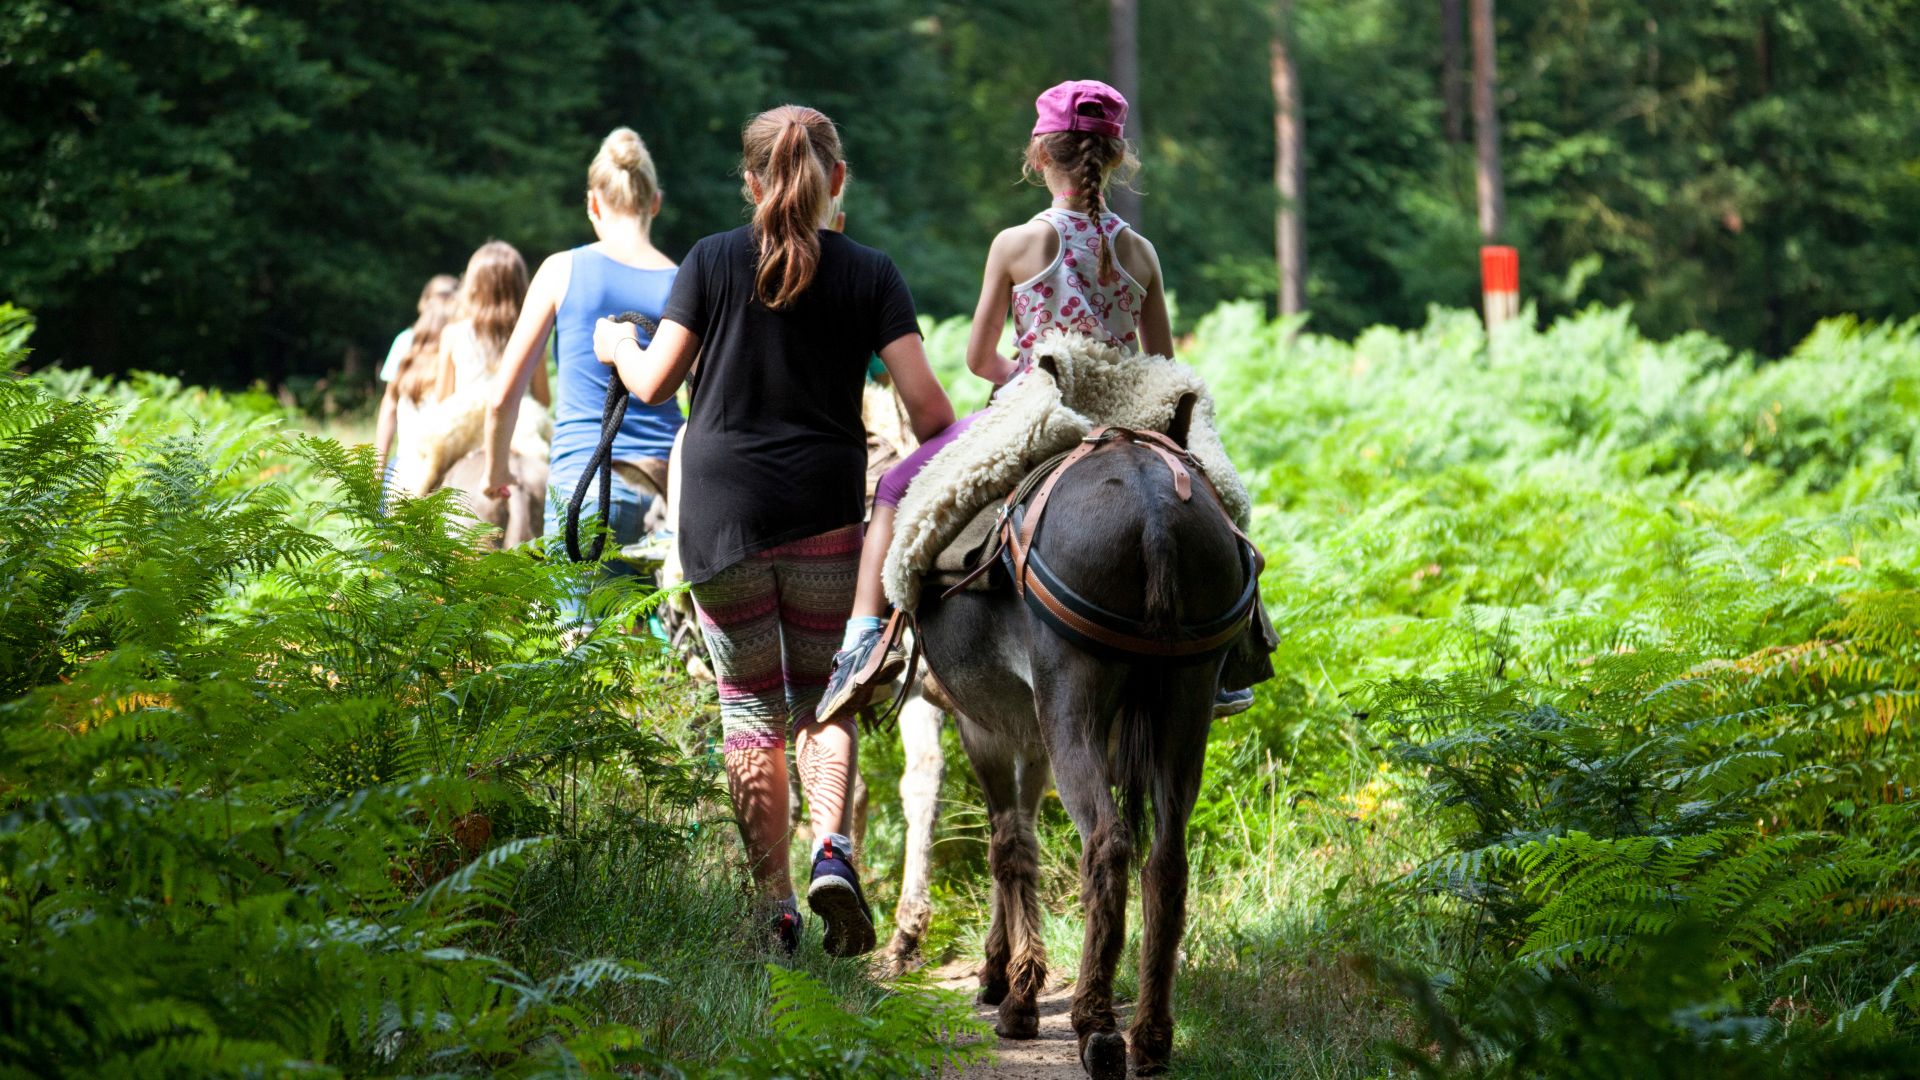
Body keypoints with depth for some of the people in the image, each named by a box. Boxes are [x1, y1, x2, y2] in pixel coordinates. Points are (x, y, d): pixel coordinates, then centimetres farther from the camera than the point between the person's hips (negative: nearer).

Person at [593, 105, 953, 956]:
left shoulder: (712, 262, 1)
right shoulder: (870, 275, 1)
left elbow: (654, 384, 1)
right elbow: (925, 403, -6)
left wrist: (617, 346, 22)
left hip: (720, 509, 0)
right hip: (827, 509, 0)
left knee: (750, 701, 10)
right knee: (823, 694, 12)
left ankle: (773, 905, 8)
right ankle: (832, 849, -15)